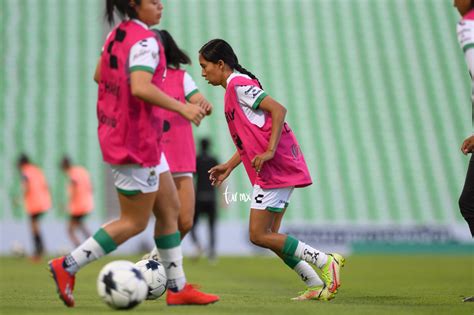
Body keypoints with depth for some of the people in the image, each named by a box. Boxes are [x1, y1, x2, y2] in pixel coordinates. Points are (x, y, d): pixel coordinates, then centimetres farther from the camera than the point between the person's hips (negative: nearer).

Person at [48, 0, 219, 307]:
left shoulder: (117, 33, 8)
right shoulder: (146, 40, -20)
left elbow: (99, 75, 18)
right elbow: (140, 88, -32)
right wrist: (182, 108, -26)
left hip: (116, 133, 10)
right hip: (136, 141, -10)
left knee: (170, 209, 14)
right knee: (135, 222, 2)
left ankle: (178, 287, 18)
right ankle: (68, 266, 5)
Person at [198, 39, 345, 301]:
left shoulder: (238, 85, -8)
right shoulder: (236, 87, 21)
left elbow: (278, 110, -19)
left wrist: (269, 152, -23)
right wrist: (229, 166, 22)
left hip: (275, 168, -10)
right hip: (279, 170, 10)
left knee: (259, 235, -9)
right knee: (269, 234, 10)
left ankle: (325, 262, -8)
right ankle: (317, 285, 9)